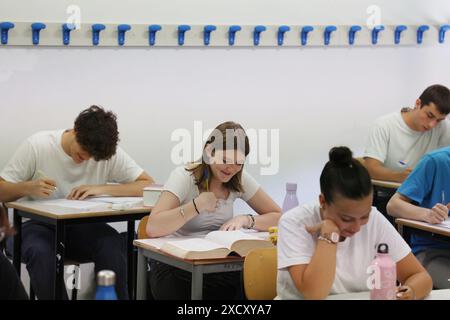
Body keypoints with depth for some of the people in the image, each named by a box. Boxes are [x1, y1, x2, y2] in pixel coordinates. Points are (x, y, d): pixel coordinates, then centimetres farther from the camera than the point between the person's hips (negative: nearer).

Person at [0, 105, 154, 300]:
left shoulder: (110, 154, -6)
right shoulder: (37, 146, -11)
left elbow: (148, 185, -10)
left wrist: (101, 188, -21)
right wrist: (27, 188, -29)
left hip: (81, 227, 2)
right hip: (38, 225, -1)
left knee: (112, 245, -31)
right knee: (41, 252, -36)